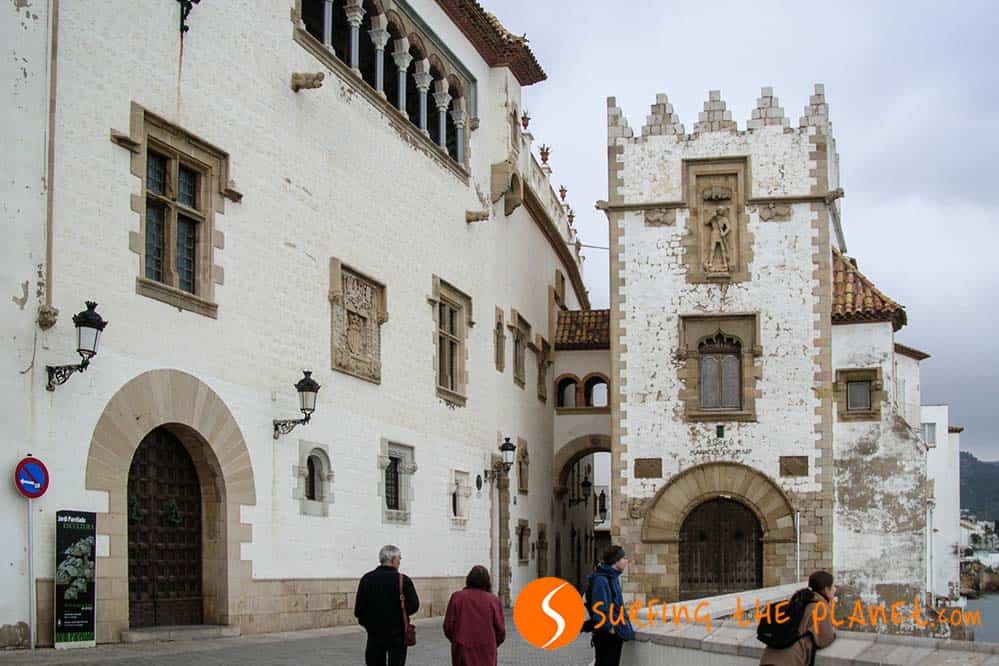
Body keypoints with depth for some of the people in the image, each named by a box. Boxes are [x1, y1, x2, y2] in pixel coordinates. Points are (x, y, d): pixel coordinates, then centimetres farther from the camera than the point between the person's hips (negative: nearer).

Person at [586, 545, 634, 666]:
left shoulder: (614, 578, 12)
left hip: (616, 634, 10)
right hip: (606, 637, -10)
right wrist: (609, 628, -18)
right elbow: (599, 609, -24)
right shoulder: (601, 580, -20)